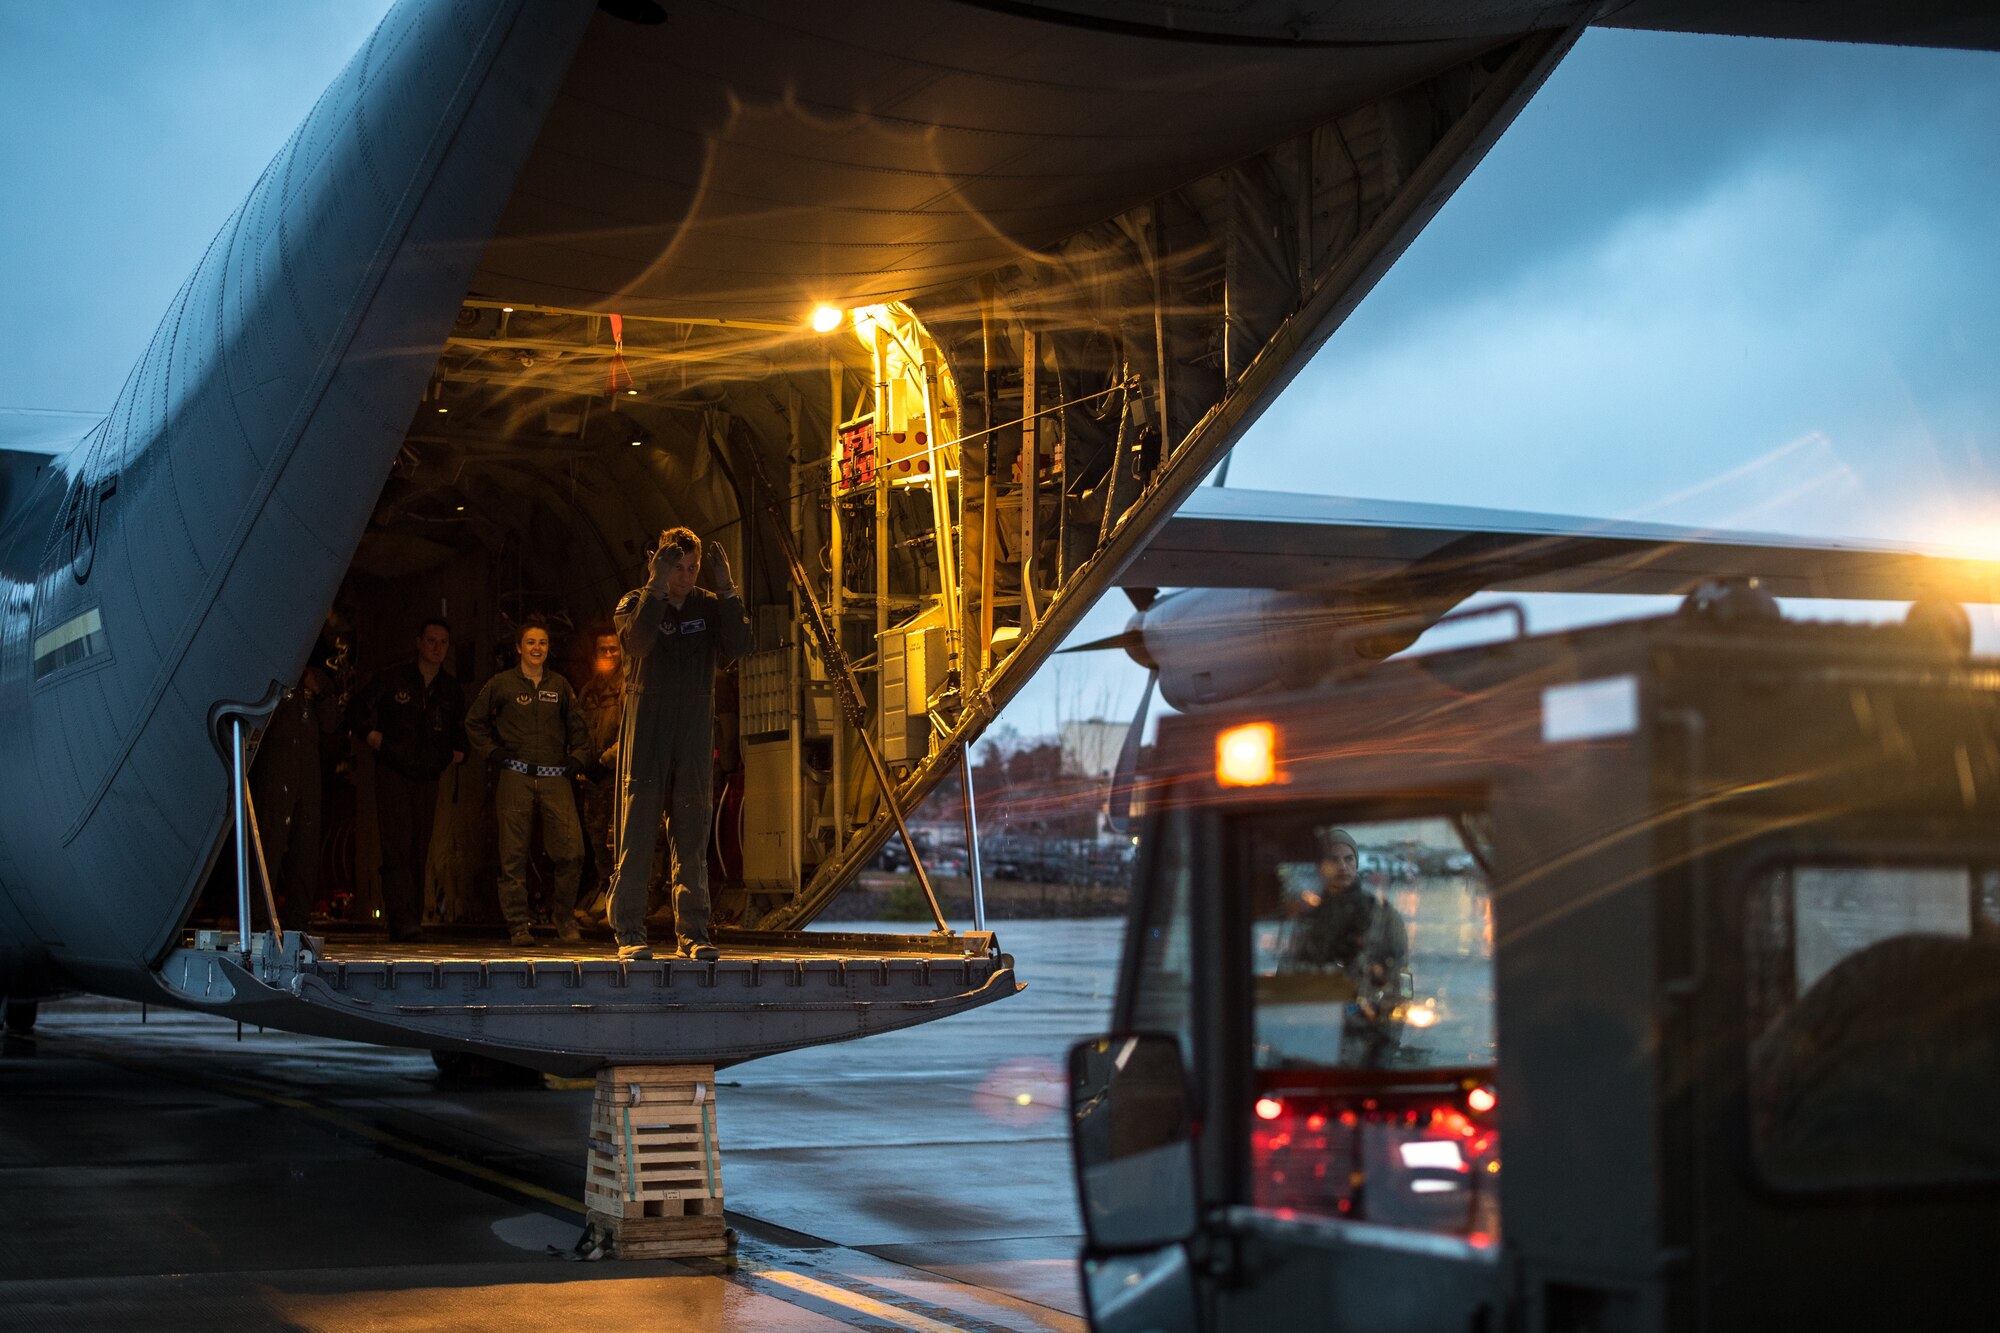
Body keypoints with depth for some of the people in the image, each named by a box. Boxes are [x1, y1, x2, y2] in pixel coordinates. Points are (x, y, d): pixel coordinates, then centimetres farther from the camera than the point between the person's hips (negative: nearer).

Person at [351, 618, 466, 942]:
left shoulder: (451, 690, 11)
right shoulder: (393, 680, 2)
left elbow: (460, 733, 21)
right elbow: (361, 715, 6)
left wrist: (455, 755, 3)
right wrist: (377, 742, -7)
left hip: (428, 778, 4)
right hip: (393, 774, -4)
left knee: (419, 852, 3)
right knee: (397, 848, -14)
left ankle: (412, 920, 7)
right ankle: (403, 920, -21)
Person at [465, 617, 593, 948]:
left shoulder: (559, 685, 13)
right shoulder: (502, 684, 6)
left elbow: (578, 726, 23)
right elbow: (474, 721, 14)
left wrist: (576, 759, 11)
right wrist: (493, 752, 4)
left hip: (555, 778, 2)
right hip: (516, 778, -2)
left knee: (572, 852, -8)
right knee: (514, 855, -2)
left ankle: (564, 915, 10)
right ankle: (519, 924, 6)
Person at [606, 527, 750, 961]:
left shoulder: (710, 607, 10)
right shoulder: (635, 603, 4)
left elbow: (737, 647, -7)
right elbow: (637, 642, -17)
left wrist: (727, 590, -12)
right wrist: (657, 587, -20)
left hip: (695, 736, 2)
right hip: (644, 732, -2)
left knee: (692, 839, 3)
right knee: (637, 835, -4)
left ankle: (692, 933, 7)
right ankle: (629, 933, -1)